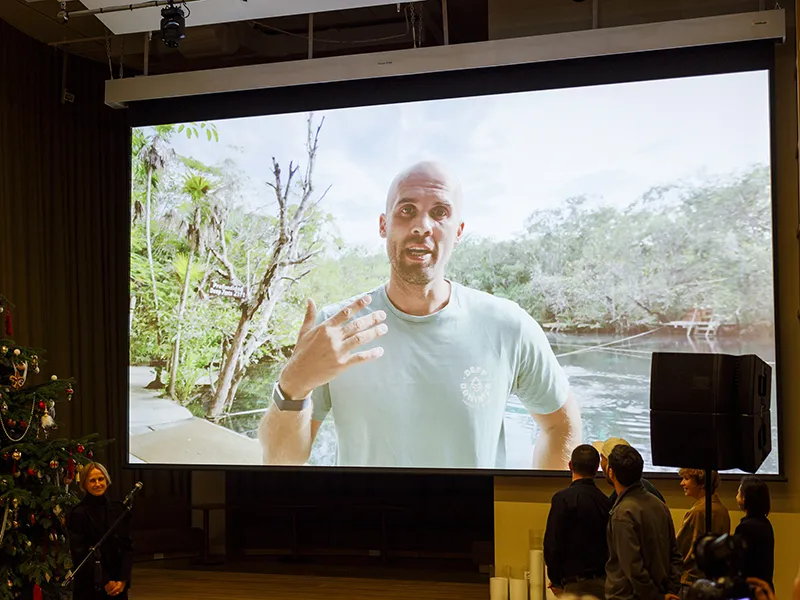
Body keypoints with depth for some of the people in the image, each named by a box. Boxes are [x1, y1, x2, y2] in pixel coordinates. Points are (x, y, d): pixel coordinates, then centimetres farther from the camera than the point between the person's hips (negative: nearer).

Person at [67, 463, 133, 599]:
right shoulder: (77, 514, -6)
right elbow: (80, 554, -8)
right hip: (89, 586, -3)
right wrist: (105, 582, -10)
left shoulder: (119, 509, 4)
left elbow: (128, 546, 4)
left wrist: (123, 580, -7)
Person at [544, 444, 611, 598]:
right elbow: (610, 545, 9)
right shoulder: (606, 501, 5)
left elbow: (552, 543, -12)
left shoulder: (563, 498, -11)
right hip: (603, 582, 6)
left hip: (575, 584, -6)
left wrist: (556, 579, 1)